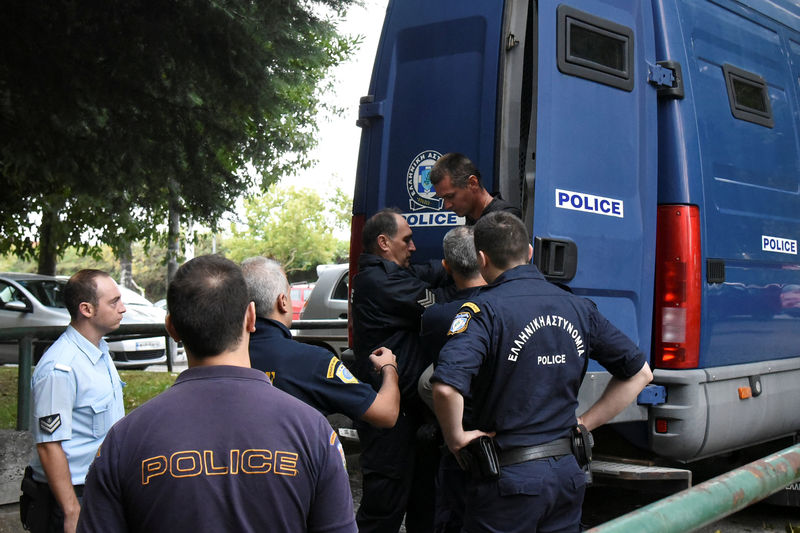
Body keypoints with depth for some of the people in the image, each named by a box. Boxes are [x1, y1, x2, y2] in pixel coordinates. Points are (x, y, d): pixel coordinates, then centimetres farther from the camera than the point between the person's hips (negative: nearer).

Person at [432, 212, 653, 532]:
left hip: (507, 479, -5)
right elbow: (640, 373, 10)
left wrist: (456, 437, -12)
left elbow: (446, 386, -30)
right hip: (567, 472, 6)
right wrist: (583, 424, 10)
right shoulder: (577, 307, 4)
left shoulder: (485, 309, -14)